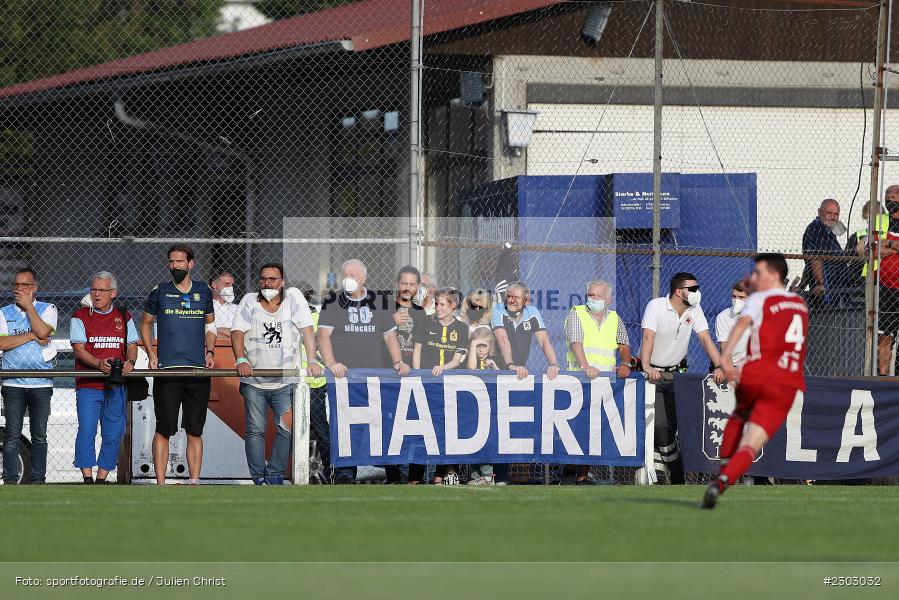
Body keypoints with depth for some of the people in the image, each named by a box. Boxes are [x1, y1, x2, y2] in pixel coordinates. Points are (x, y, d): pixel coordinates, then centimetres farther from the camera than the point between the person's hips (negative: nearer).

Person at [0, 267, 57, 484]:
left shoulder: (47, 309, 7)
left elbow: (43, 332, -13)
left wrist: (28, 305, -6)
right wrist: (32, 336, -9)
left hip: (41, 383, -1)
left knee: (39, 435, 2)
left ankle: (38, 479, 6)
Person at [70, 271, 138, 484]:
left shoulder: (123, 317, 13)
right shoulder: (81, 316, 3)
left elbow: (132, 345, 13)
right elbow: (78, 349, -5)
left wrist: (130, 362, -10)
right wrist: (99, 364, -22)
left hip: (116, 386, 3)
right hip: (88, 385, -3)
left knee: (113, 434, 4)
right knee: (86, 431, -13)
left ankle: (102, 479, 13)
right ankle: (87, 479, -12)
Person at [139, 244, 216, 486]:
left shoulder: (203, 292, 10)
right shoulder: (160, 292, 4)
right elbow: (146, 324, 15)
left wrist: (210, 351, 8)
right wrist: (151, 354, 2)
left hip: (198, 371, 2)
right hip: (166, 369, -2)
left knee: (195, 431, 4)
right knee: (164, 430, -3)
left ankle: (194, 482, 8)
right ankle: (161, 484, 0)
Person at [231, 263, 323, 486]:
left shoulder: (293, 297, 0)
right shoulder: (249, 302, 2)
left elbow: (306, 330, -5)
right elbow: (237, 333, -6)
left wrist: (312, 361, -16)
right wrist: (241, 360, -23)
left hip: (285, 381, 0)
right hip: (254, 381, 0)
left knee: (286, 428, -5)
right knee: (255, 430, -2)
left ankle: (275, 475, 6)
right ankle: (259, 478, 2)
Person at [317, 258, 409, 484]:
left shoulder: (379, 302, 15)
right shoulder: (333, 302, 6)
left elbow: (390, 335, 17)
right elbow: (323, 335, -4)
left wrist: (398, 361, 1)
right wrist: (331, 363, -19)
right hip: (345, 375, -2)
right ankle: (344, 472, -8)